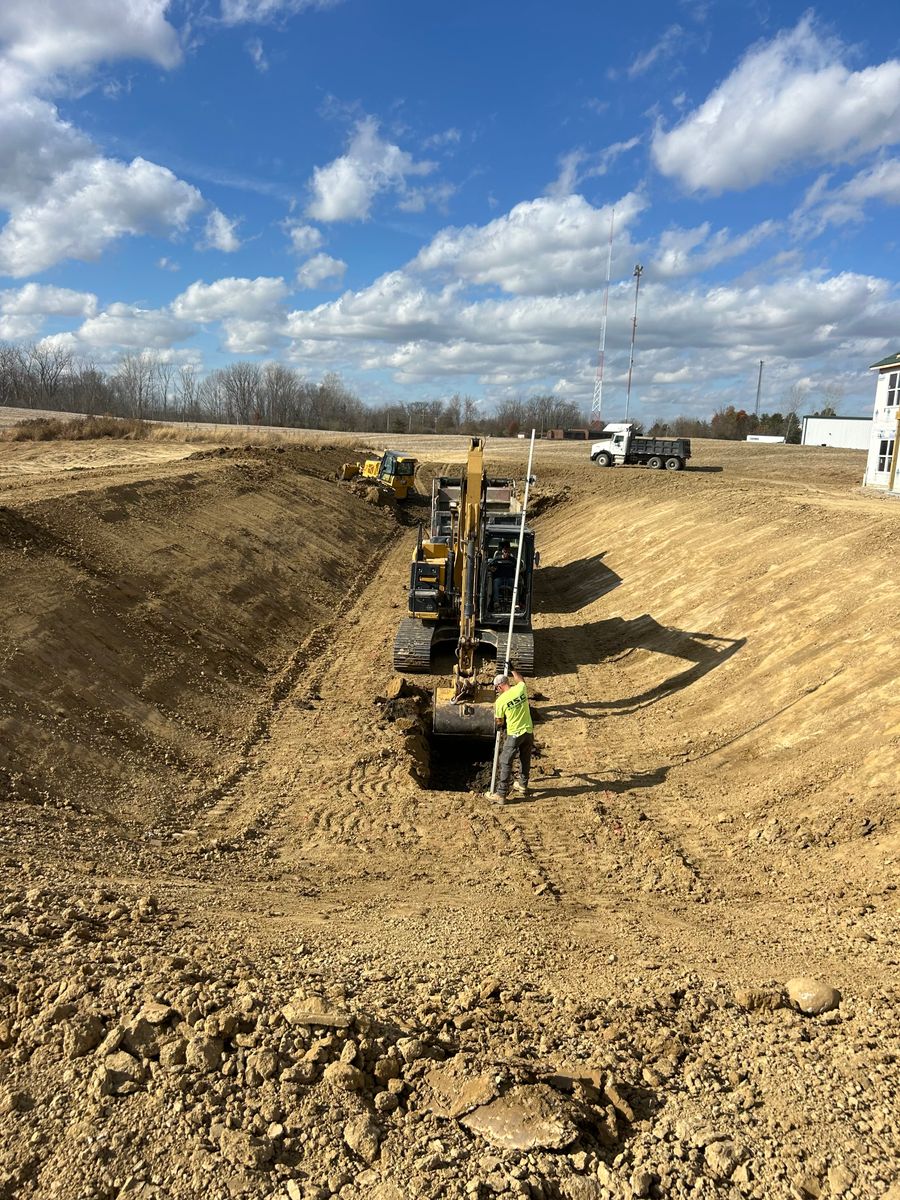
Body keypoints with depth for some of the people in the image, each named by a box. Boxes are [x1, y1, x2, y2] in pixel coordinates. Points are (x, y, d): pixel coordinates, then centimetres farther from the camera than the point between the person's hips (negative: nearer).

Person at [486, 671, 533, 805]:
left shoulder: (500, 701, -16)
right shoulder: (520, 688, -7)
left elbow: (499, 722, -3)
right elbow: (520, 680, 21)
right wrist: (512, 670, 36)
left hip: (514, 734, -5)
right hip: (528, 731, 6)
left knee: (505, 763, 2)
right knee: (525, 761, 21)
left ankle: (501, 794, 1)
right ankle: (523, 786, 38)